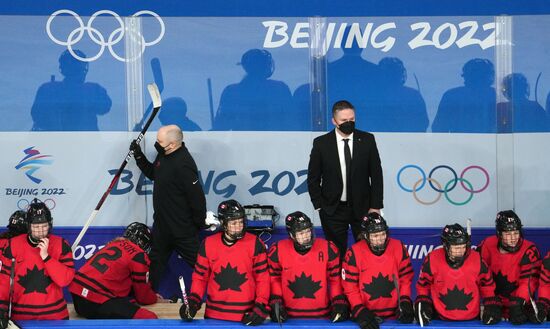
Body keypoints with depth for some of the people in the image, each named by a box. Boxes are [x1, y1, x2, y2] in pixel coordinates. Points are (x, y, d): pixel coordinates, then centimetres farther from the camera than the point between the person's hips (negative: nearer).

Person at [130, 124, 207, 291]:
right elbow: (152, 174, 19)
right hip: (162, 222, 9)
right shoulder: (163, 155, 1)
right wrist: (139, 155, 5)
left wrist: (199, 223, -16)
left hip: (182, 227, -9)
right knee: (155, 260, 21)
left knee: (198, 262, 2)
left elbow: (197, 196, -26)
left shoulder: (184, 164, -28)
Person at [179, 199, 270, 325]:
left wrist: (261, 307, -12)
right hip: (214, 316, 2)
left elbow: (263, 278, -4)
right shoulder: (208, 244, -1)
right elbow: (200, 276, 7)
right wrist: (193, 302, -4)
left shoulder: (254, 244, -7)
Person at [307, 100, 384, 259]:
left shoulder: (367, 140, -2)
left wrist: (376, 206, -3)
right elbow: (313, 178, 2)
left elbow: (376, 174, 1)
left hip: (362, 208, 1)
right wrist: (319, 206, -4)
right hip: (332, 210, -1)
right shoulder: (321, 143, -4)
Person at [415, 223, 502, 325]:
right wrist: (423, 304, -4)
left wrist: (492, 307, 2)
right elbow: (423, 285, 5)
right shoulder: (433, 260, -11)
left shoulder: (477, 260, -8)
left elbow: (487, 285, 8)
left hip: (472, 320, 1)